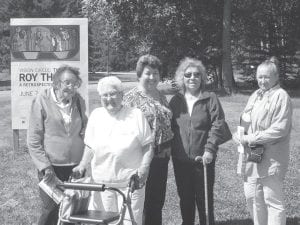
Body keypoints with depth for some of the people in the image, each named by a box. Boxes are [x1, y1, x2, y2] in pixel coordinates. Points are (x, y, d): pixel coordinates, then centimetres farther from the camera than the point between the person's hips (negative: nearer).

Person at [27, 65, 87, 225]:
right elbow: (33, 140, -7)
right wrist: (45, 166, -12)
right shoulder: (42, 100, -8)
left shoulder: (79, 101, 4)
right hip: (52, 166, -4)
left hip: (76, 166, 4)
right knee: (51, 211, -1)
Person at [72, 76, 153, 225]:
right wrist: (83, 165, 4)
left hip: (130, 182, -3)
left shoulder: (136, 115, -3)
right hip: (101, 182, 3)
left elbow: (147, 146, 0)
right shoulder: (96, 115, 7)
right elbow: (90, 146, 15)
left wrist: (144, 167, -12)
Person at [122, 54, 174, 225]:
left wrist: (169, 147, 9)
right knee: (143, 199, 2)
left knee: (158, 199, 15)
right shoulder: (131, 97, -7)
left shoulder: (161, 97, 12)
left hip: (162, 155, 6)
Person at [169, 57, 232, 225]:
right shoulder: (176, 100, 7)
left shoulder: (210, 99, -3)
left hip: (203, 158, -3)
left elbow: (218, 124, -9)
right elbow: (170, 126, 10)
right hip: (180, 158, 3)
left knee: (204, 198, 5)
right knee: (185, 198, 14)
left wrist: (210, 148, -16)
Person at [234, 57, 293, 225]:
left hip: (272, 158, -7)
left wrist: (252, 138, -17)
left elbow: (280, 129, -18)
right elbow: (245, 120, 15)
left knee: (273, 200, 1)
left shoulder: (281, 96, -11)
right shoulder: (256, 95, 12)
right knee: (252, 196, 14)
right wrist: (242, 136, -6)